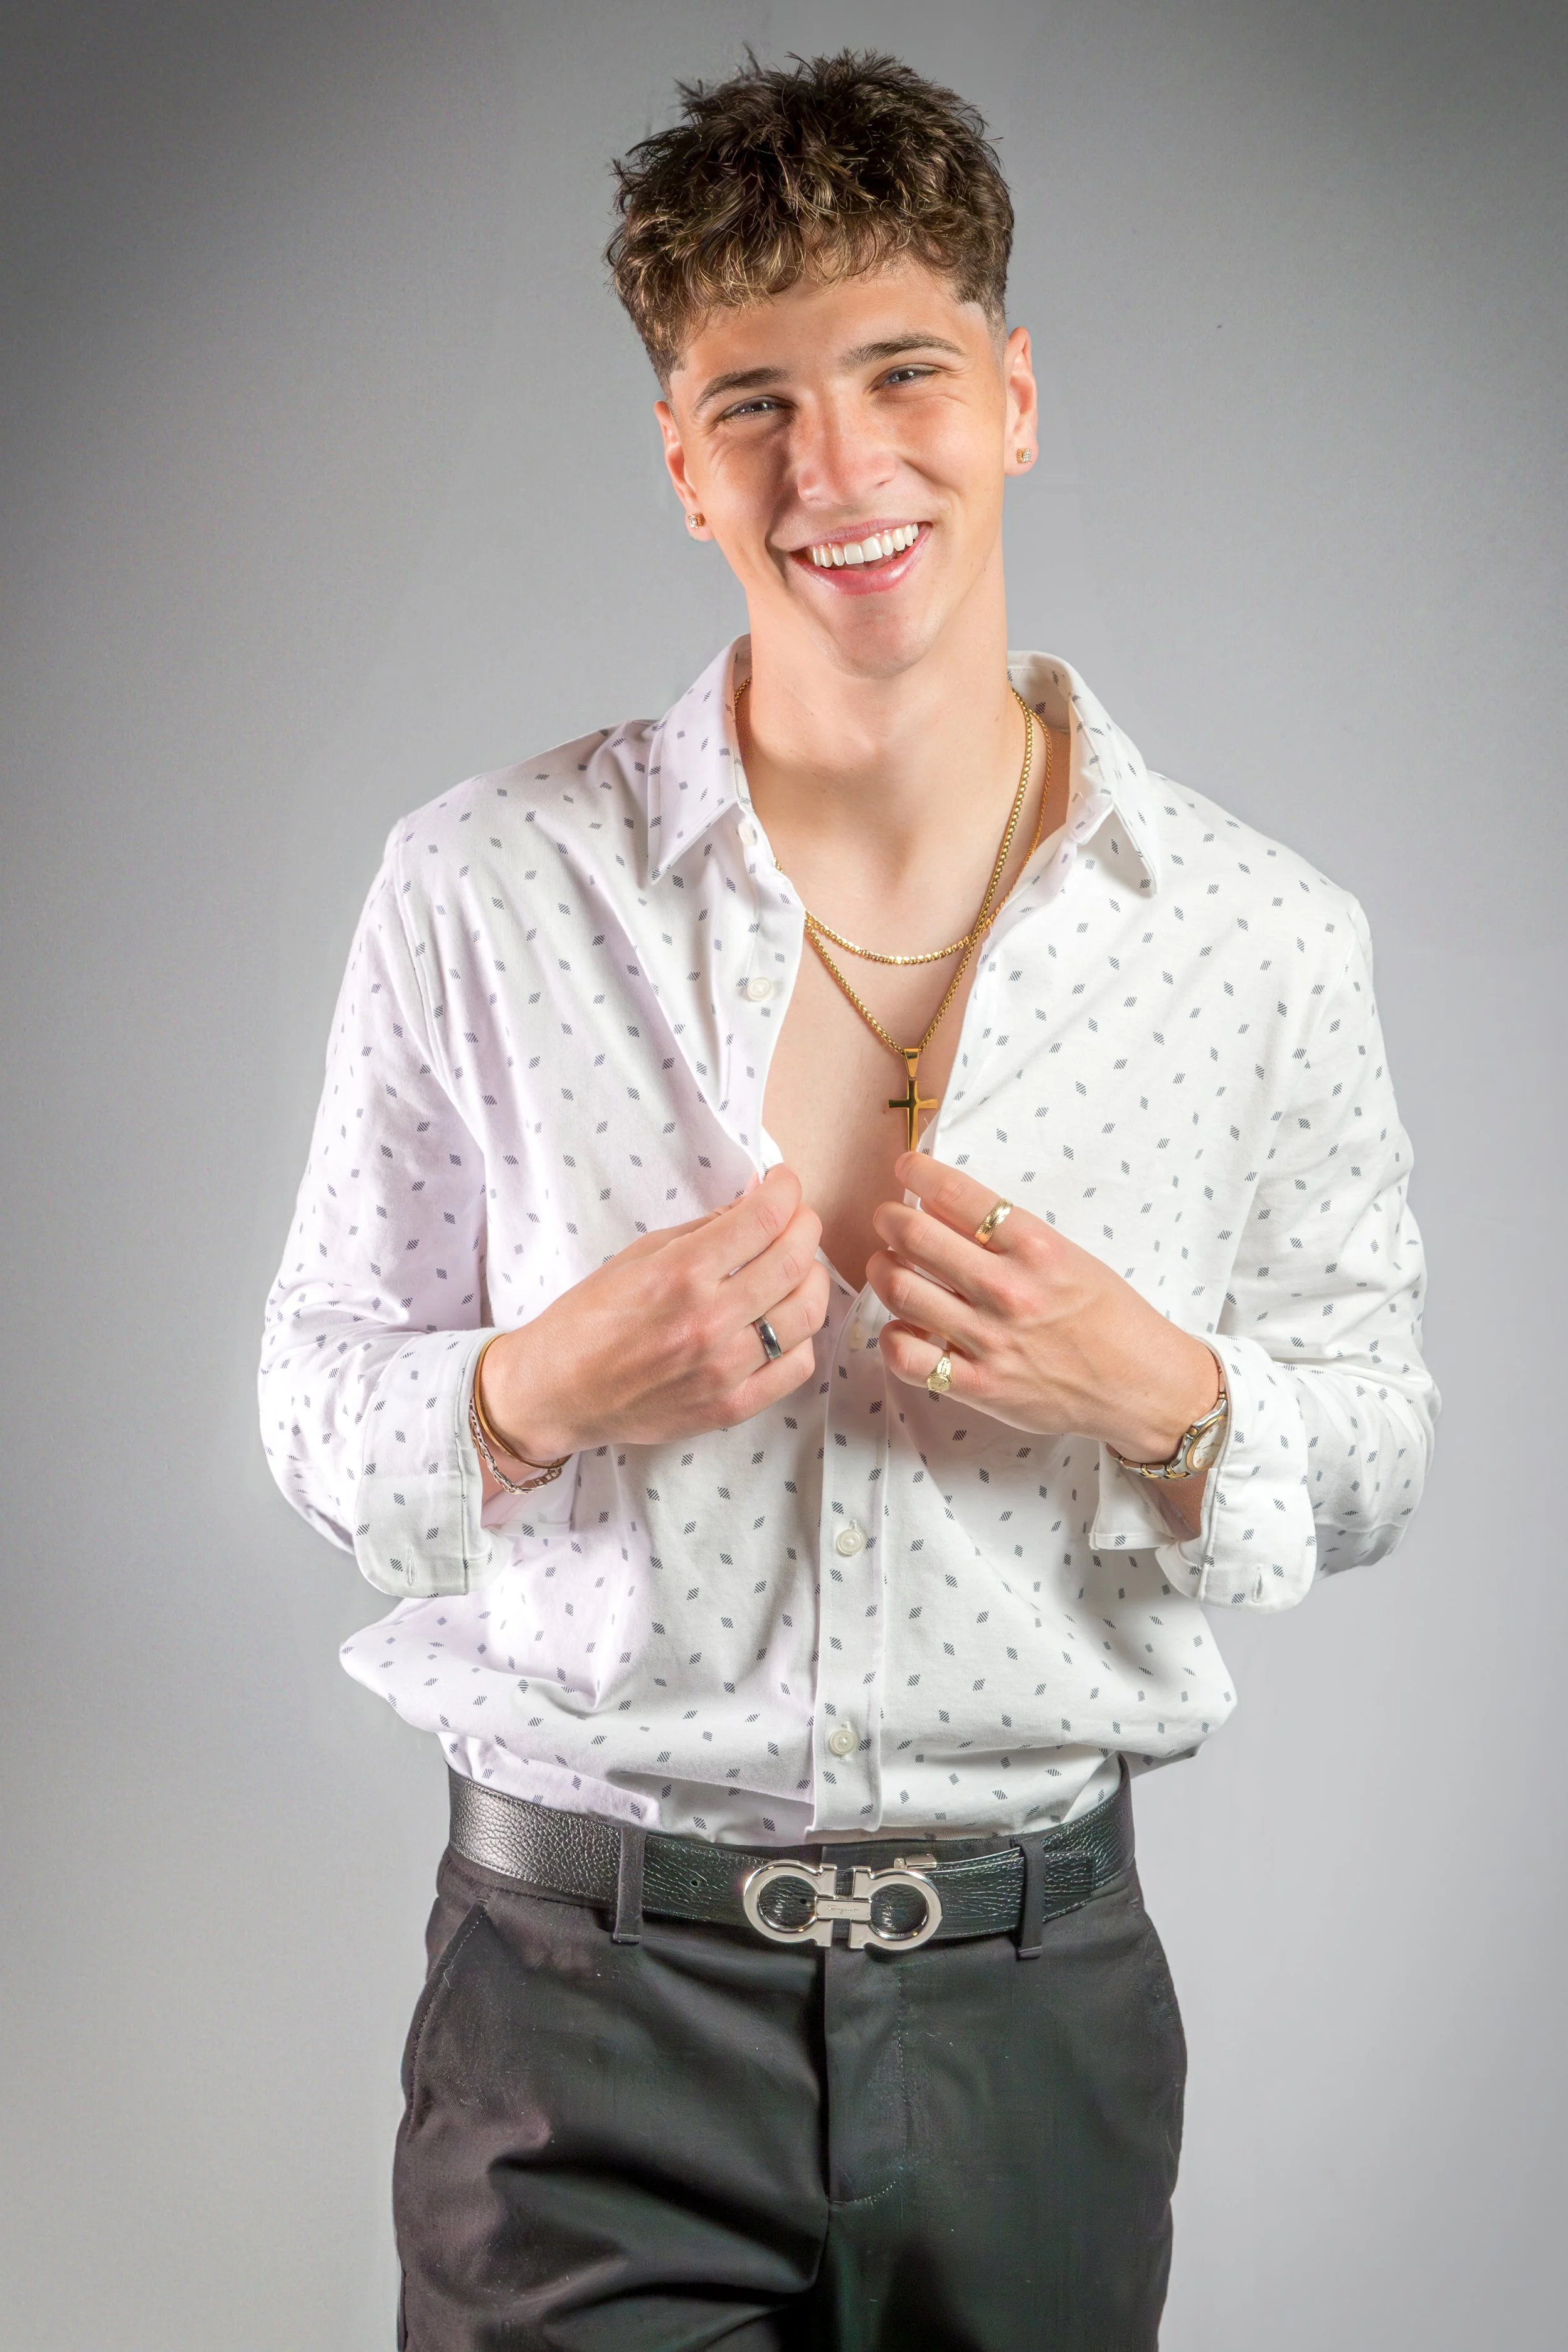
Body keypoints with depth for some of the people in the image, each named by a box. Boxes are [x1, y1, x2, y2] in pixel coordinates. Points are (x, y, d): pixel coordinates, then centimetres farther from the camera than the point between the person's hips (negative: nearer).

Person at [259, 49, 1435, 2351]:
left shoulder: (1264, 939, -2)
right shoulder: (486, 890, -4)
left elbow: (1374, 1448, 6)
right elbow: (319, 1407, 3)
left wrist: (1164, 1402, -14)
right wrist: (544, 1389, -18)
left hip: (1036, 1991, 2)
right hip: (590, 1995, -1)